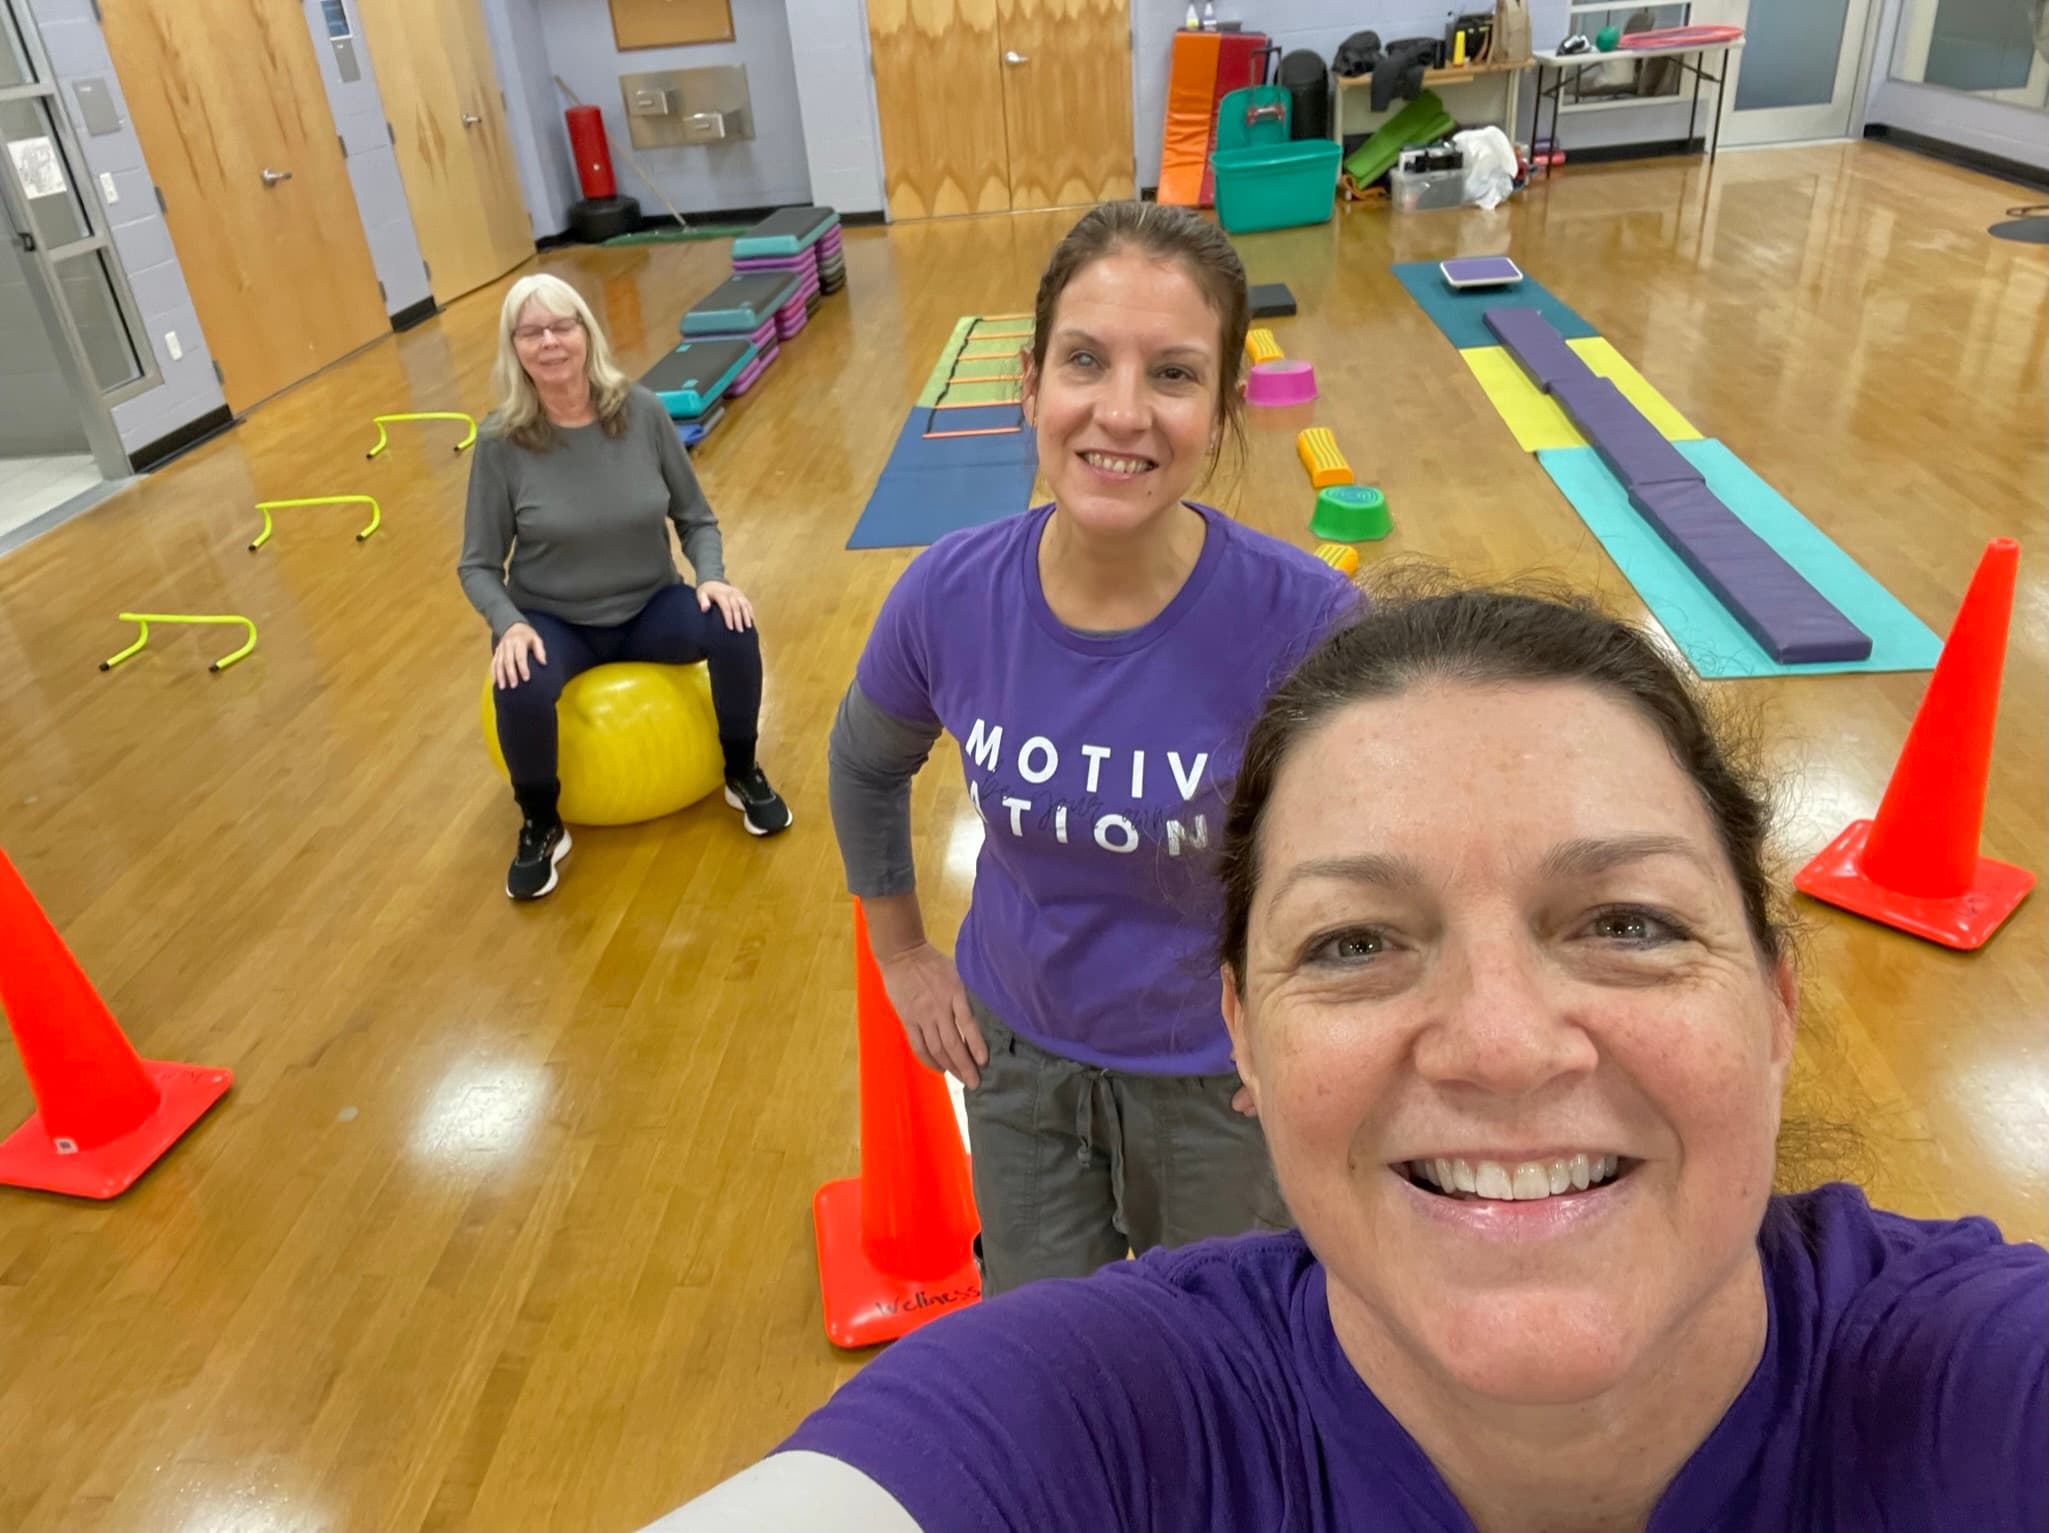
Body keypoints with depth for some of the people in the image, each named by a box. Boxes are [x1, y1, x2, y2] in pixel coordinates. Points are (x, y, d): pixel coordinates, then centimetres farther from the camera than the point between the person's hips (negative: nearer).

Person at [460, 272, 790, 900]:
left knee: (733, 629, -27)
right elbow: (477, 565, -7)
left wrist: (713, 577, -19)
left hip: (649, 607, 2)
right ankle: (541, 827, -2)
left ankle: (743, 776, -1)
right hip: (553, 622, -1)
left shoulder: (641, 411, -10)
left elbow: (696, 517, 0)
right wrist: (509, 625, -26)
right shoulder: (502, 440, -14)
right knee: (522, 693, -33)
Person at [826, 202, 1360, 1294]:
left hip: (1221, 1077, -2)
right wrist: (901, 955, 9)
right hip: (1017, 1055, 2)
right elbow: (865, 765, 4)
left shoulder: (1300, 620, -28)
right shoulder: (951, 595, -19)